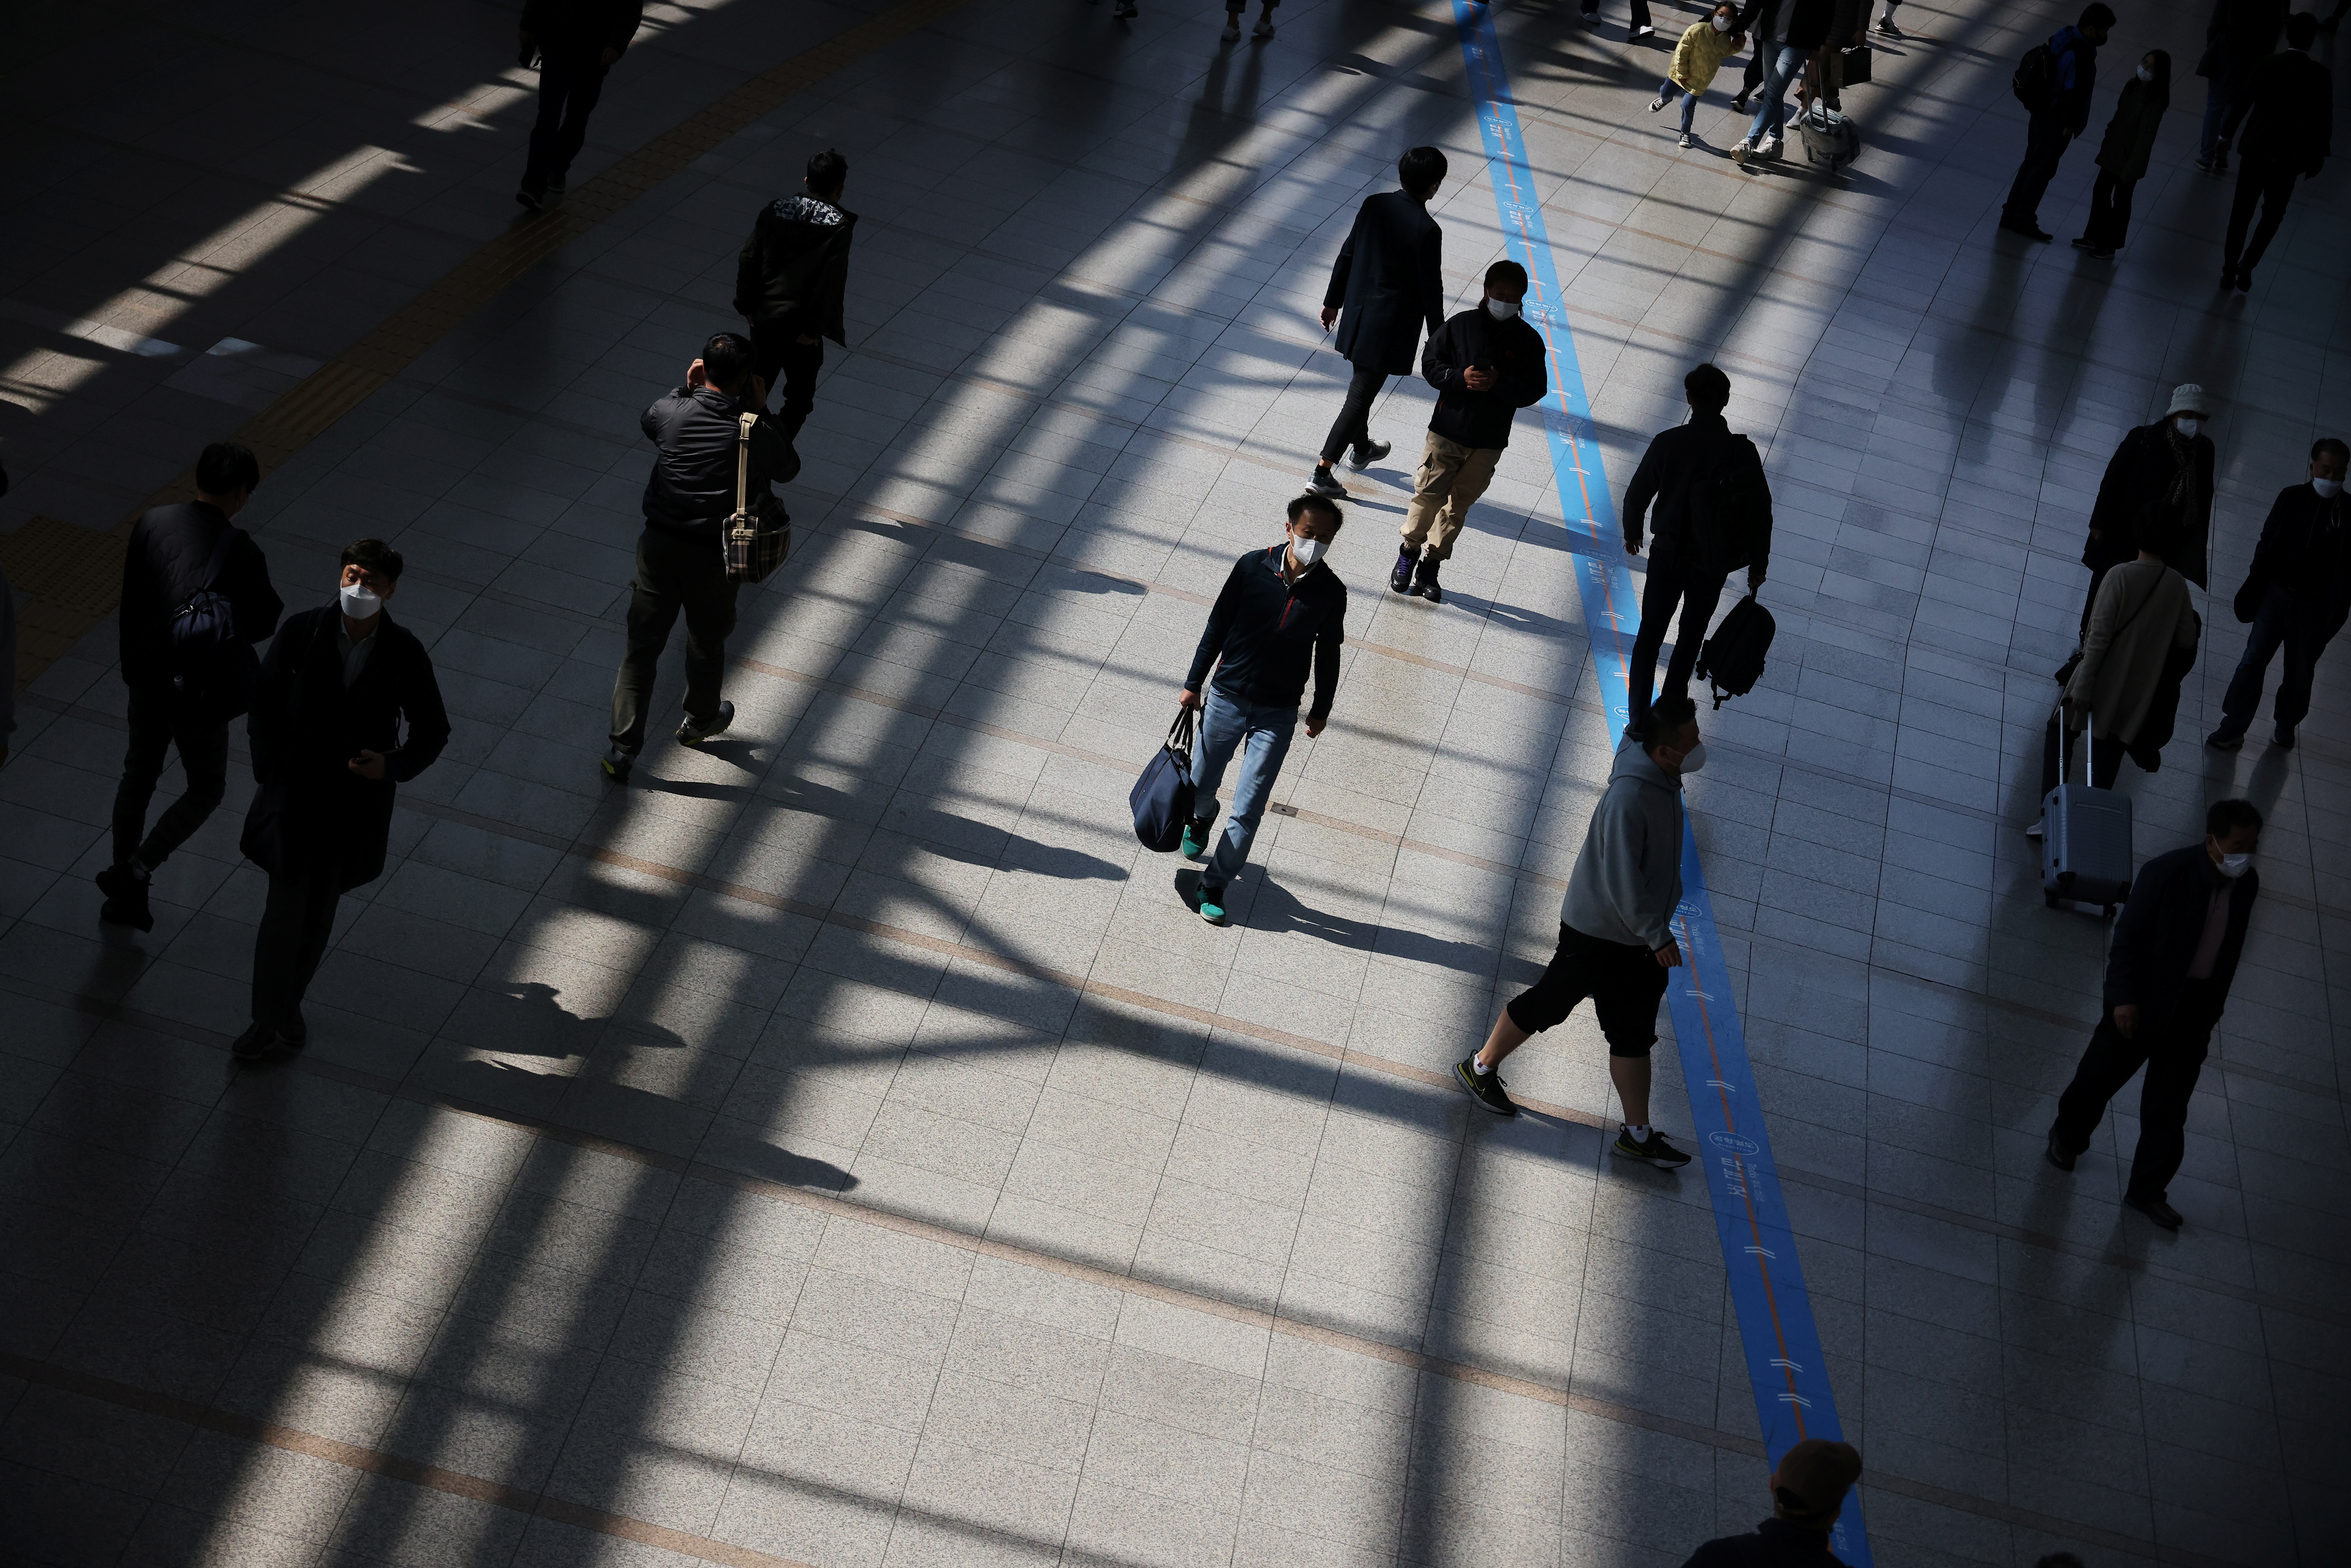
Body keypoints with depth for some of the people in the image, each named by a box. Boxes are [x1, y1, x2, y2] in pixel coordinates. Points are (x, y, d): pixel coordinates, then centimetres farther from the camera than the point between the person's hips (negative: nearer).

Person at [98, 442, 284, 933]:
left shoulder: (151, 523, -8)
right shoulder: (240, 551, -24)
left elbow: (132, 600, 2)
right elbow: (263, 621, -13)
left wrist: (131, 662, 14)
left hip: (148, 676, 5)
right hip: (200, 691, -5)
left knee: (138, 776, 22)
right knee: (206, 789, 16)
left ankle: (124, 895, 32)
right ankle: (134, 871, 4)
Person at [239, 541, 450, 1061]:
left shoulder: (405, 654, -10)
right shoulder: (301, 632, -11)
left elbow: (433, 730, 1)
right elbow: (263, 702, 3)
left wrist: (395, 766, -17)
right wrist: (269, 772, -4)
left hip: (357, 802, 1)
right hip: (295, 798, -1)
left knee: (320, 913, 16)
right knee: (284, 913, -1)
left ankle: (290, 1004, 37)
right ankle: (267, 1022, 12)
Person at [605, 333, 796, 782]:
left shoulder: (671, 412, -9)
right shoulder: (753, 432, -16)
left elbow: (648, 421, 17)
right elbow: (788, 469, 4)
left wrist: (686, 389, 12)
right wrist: (761, 412, 2)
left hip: (660, 544, 1)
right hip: (713, 558, -1)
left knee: (642, 645, 10)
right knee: (707, 644, 23)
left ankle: (622, 749, 9)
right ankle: (699, 721, 47)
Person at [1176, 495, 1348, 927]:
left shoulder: (1331, 592, -10)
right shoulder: (1253, 567, -12)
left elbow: (1328, 653, 5)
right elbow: (1217, 627, -1)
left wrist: (1321, 709, 13)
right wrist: (1194, 684, 3)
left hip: (1278, 715, -1)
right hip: (1227, 698, 1)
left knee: (1248, 810, -3)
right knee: (1201, 785, 17)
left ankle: (1213, 887, 10)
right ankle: (1202, 820, 53)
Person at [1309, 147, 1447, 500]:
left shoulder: (1374, 206, -4)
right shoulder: (1426, 230, -23)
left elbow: (1346, 256, 5)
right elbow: (1430, 288, -15)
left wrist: (1333, 301, 18)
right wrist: (1437, 337, -2)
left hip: (1358, 314, 7)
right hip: (1391, 326, -7)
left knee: (1363, 382, 27)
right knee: (1361, 395, -1)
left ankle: (1361, 448, 49)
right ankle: (1322, 473, -3)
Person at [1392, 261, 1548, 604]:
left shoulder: (1529, 341, -2)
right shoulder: (1461, 325, -5)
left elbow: (1535, 389, -4)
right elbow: (1429, 364, -1)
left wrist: (1499, 383, -20)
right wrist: (1460, 377, -18)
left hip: (1489, 443, 1)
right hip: (1447, 430, -1)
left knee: (1458, 505, 8)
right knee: (1429, 494, -2)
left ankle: (1431, 566, 18)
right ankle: (1409, 553, 19)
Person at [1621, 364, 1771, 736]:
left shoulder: (1668, 443, -13)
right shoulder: (1742, 452, -14)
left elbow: (1638, 494, -2)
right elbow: (1760, 512, -8)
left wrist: (1632, 533, 17)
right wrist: (1758, 564, 5)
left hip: (1668, 553, 0)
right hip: (1713, 562, 0)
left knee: (1650, 634, 12)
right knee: (1691, 636, 17)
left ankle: (1638, 718, 12)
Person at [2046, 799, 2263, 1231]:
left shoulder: (2247, 883, -4)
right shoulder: (2167, 872, -21)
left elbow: (2230, 951, 8)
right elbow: (2129, 936, -17)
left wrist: (2213, 1008, 12)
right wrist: (2124, 998, -18)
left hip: (2196, 1005, 4)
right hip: (2145, 999, -4)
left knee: (2169, 1107, 8)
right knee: (2101, 1075, 15)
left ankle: (2148, 1190, 18)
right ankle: (2068, 1137, 42)